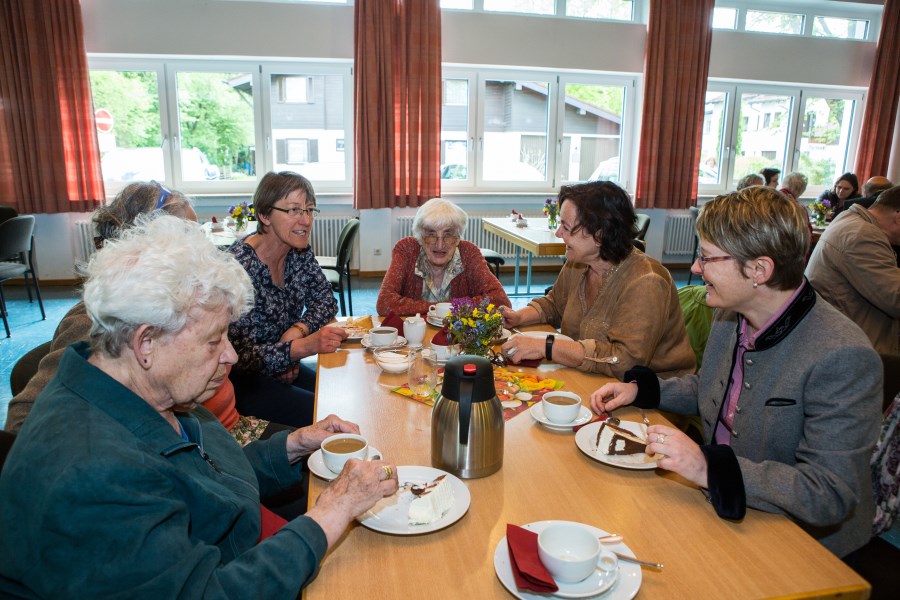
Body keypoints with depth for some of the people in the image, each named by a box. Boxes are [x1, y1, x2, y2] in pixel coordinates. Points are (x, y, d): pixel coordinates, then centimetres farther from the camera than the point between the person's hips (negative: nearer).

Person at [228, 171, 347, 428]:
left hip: (285, 368, 7)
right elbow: (236, 356, -26)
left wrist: (297, 330, -14)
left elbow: (326, 300, 5)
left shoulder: (299, 252, -4)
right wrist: (302, 346, -36)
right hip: (242, 379, -7)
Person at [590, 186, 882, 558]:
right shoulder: (730, 316, -1)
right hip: (720, 508, 7)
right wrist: (641, 389, 3)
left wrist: (709, 468, -34)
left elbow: (830, 495, -27)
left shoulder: (842, 358, -26)